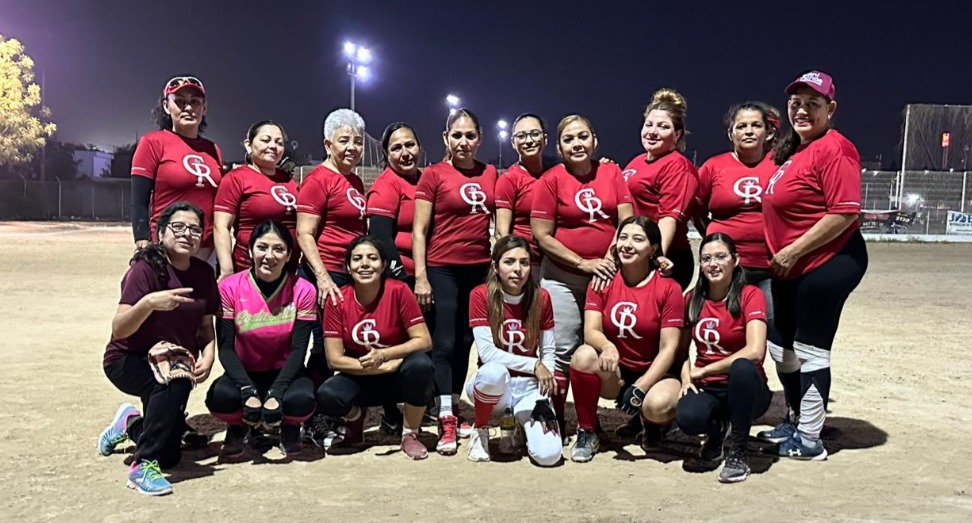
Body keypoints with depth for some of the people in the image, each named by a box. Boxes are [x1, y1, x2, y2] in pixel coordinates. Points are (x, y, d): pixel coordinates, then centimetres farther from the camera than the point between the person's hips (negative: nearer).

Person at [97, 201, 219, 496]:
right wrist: (149, 302, -45)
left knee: (170, 455, 7)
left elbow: (207, 329, 2)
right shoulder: (146, 268, -20)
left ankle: (131, 424, 41)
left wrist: (207, 359, -17)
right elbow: (119, 329, -28)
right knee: (176, 376, -40)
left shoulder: (204, 274, -3)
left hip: (178, 364, 6)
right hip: (128, 361, -6)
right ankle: (144, 466, -25)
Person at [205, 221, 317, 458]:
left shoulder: (303, 291, -12)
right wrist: (248, 391, -28)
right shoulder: (230, 287, -11)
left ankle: (289, 428, 6)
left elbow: (298, 350, -13)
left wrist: (275, 393, -28)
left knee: (302, 400, -33)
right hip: (244, 373, 1)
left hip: (285, 372, 0)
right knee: (219, 397, -32)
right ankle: (237, 427, 7)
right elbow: (226, 347, -13)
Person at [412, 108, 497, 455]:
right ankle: (446, 422, 4)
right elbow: (419, 230, -6)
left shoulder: (490, 174, 8)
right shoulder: (433, 175, -4)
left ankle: (455, 409, 26)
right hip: (443, 270, -4)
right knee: (445, 344, -2)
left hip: (480, 269, 5)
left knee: (466, 342, 12)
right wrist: (420, 277, -12)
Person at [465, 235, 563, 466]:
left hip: (529, 385, 2)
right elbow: (487, 352, -17)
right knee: (494, 371, -40)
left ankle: (521, 422, 16)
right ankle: (480, 431, -8)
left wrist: (542, 399, -11)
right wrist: (534, 365, -19)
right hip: (495, 384, -2)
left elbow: (548, 353, -1)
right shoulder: (481, 295, -10)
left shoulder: (541, 298, -2)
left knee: (549, 455, -21)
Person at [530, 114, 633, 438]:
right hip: (563, 277, -3)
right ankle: (555, 420, 9)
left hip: (606, 274, 3)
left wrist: (611, 256, -13)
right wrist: (583, 263, -13)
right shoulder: (551, 180, -4)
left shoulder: (612, 173, 5)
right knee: (562, 350, -3)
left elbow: (626, 221, 2)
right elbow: (541, 235, -8)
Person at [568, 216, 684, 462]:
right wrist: (607, 346, -37)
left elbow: (668, 348, -13)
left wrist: (639, 388, -24)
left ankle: (653, 423, 7)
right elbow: (591, 330, -13)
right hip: (613, 371, 2)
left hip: (654, 373, -2)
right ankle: (587, 432, -9)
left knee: (658, 405, -35)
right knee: (583, 355, -30)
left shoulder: (668, 288, -10)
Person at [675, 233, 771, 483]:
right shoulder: (692, 299, 5)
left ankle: (738, 453, -18)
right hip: (706, 389, 3)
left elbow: (754, 351, -22)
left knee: (742, 367, -38)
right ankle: (717, 429, 8)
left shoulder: (750, 295, -9)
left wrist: (704, 370, -16)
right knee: (687, 417, -33)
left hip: (744, 388, -2)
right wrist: (686, 375, -11)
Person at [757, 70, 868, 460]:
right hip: (791, 269, 10)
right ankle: (795, 421, 34)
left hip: (829, 264, -10)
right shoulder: (793, 150, 14)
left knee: (810, 351, -2)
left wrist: (792, 252, -20)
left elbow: (846, 212, -22)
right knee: (781, 346, 17)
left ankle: (809, 441, 11)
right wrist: (782, 257, 12)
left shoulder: (834, 149, -14)